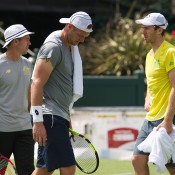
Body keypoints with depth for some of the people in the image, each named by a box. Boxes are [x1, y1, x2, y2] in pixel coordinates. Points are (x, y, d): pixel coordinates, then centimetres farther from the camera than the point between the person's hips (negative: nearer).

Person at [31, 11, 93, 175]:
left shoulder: (70, 47, 18)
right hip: (50, 118, -10)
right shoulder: (53, 47, -12)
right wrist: (38, 121, -22)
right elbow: (37, 83, -17)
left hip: (59, 117, 10)